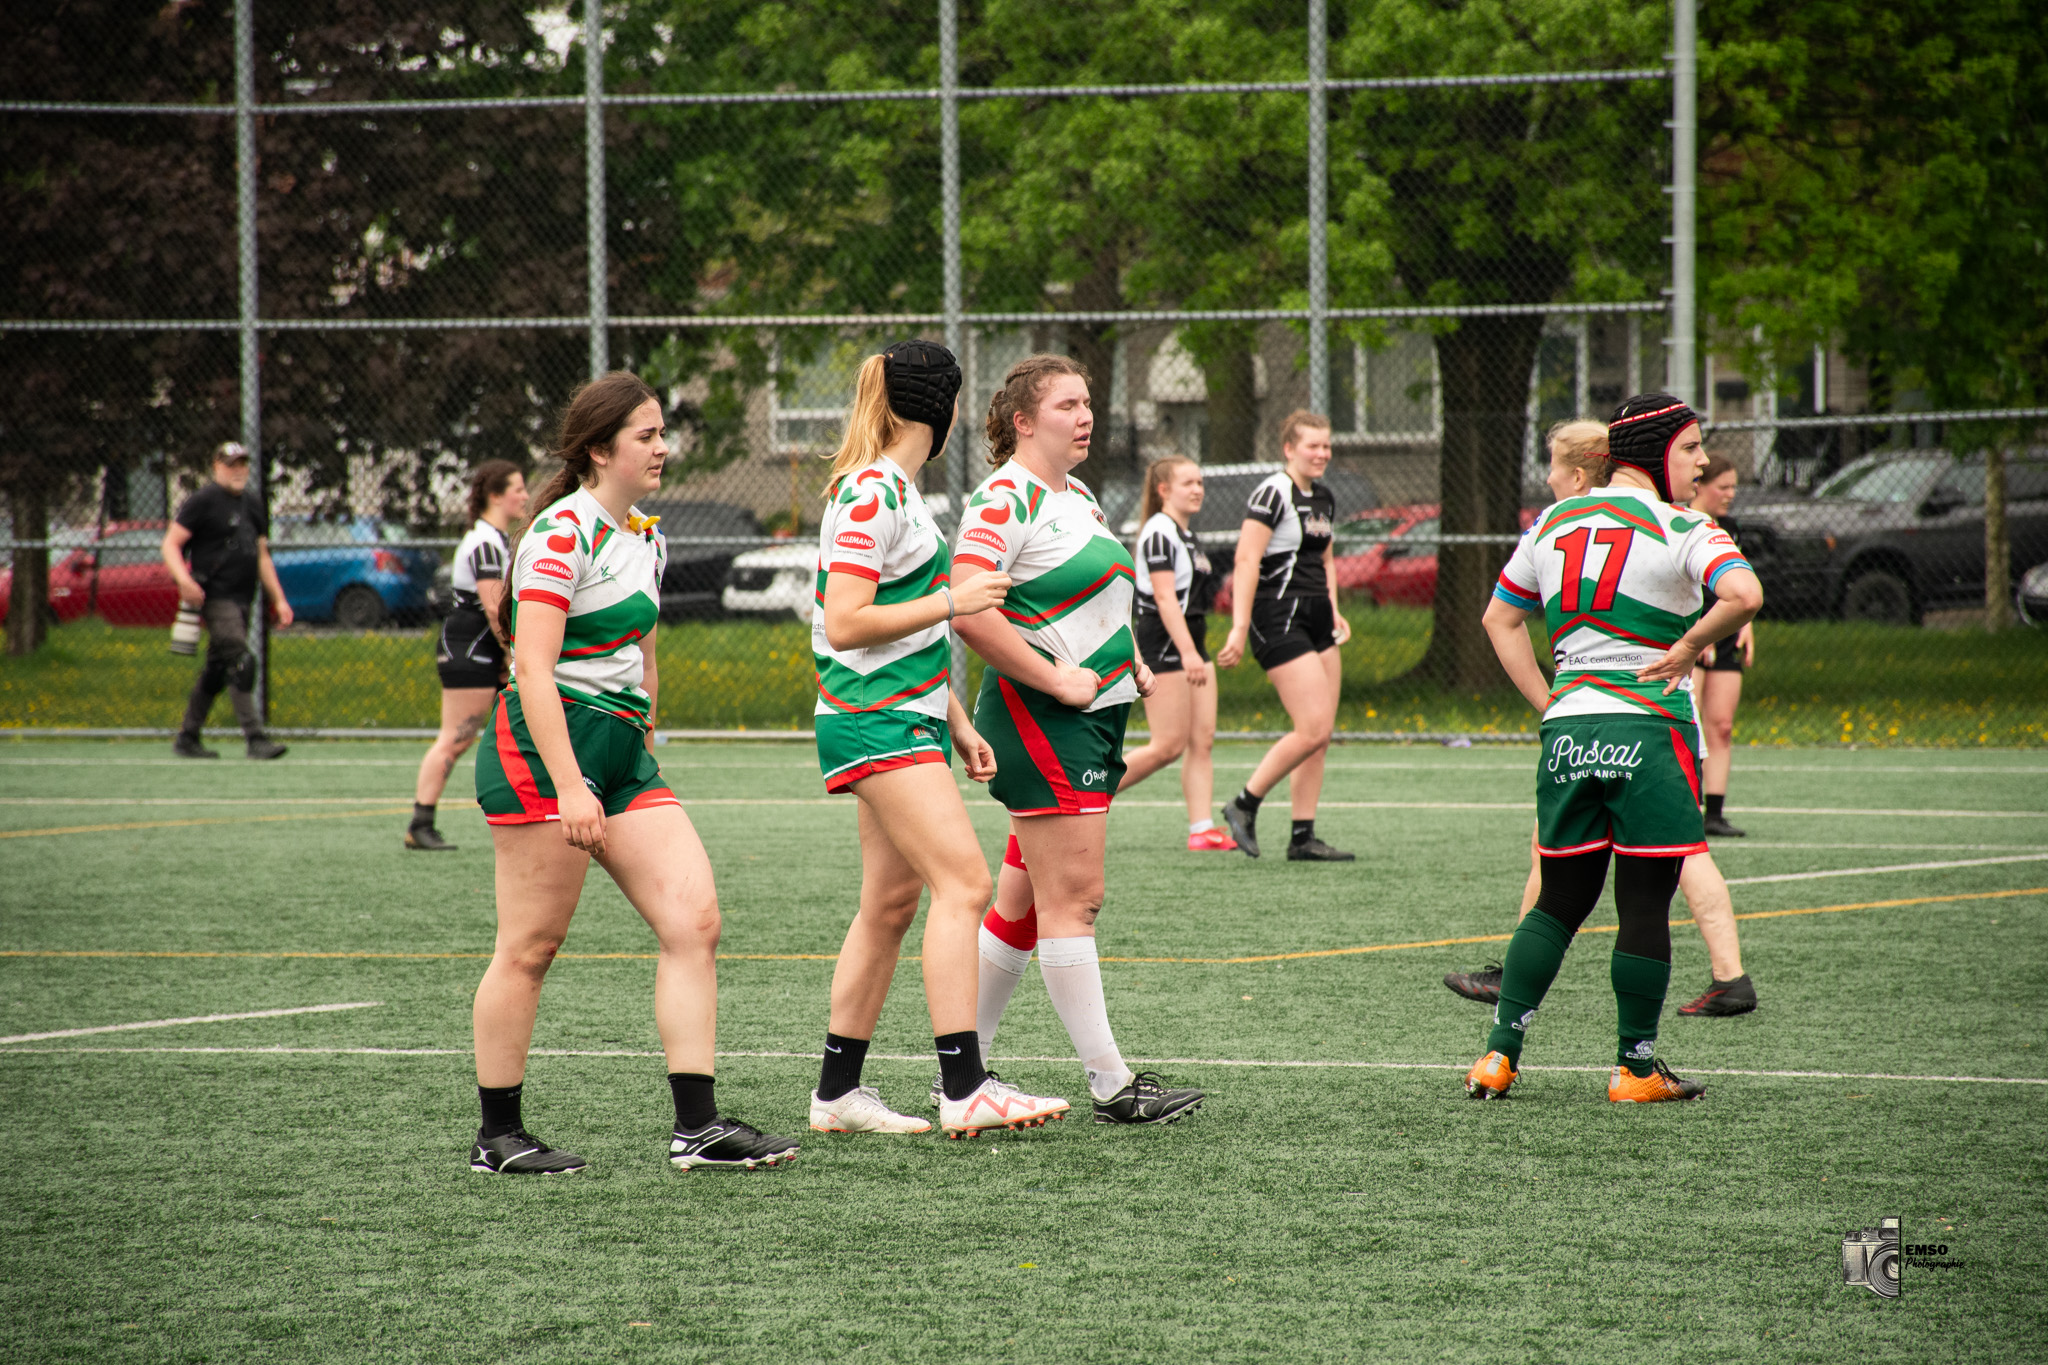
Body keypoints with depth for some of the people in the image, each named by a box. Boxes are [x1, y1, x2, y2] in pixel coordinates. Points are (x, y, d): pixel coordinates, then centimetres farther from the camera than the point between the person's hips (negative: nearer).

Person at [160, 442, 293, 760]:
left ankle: (188, 738, 22)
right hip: (216, 597, -8)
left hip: (242, 599, 8)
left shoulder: (254, 503, 17)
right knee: (241, 661, -18)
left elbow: (261, 555, 24)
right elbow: (170, 543, -9)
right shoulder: (203, 501, -6)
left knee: (217, 671, 12)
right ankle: (255, 738, -23)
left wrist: (278, 599, 19)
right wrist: (183, 579, -27)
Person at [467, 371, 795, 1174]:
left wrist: (644, 743, 23)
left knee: (694, 920, -3)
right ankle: (497, 1137, 7)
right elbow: (533, 667, -19)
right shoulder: (564, 532, -12)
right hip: (544, 748, -9)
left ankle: (696, 1126, -3)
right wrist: (570, 786, -25)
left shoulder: (645, 538, 15)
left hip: (623, 750, 9)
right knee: (529, 949, -3)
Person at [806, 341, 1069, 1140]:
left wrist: (957, 723, 23)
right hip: (875, 721, -10)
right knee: (964, 883, -17)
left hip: (906, 715, 10)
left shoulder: (897, 491, 17)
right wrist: (953, 602, -18)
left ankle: (838, 1091, 13)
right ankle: (964, 1089, -22)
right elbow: (845, 625, -20)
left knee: (892, 902, 9)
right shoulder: (871, 494, -14)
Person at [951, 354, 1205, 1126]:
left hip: (1095, 715, 10)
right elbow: (967, 611, -24)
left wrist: (1128, 663, 14)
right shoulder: (1004, 501, -13)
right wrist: (1056, 679, -20)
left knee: (1030, 901, 11)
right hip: (1041, 719, -10)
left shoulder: (1076, 496, 17)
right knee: (1073, 898, -8)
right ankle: (1111, 1086, -8)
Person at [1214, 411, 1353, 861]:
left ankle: (1303, 838, 9)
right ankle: (1244, 805, 0)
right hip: (1279, 617, -9)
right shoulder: (1273, 494, -12)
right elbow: (1246, 560, -18)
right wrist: (1240, 628, -23)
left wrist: (1333, 609, 16)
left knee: (1320, 735, 5)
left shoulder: (1323, 499, 15)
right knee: (1314, 729, -15)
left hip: (1314, 621, 9)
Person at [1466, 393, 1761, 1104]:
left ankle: (1498, 1055, 9)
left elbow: (1499, 619, 21)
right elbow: (1743, 594, -25)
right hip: (1650, 726, -5)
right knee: (1645, 906, 3)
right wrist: (1686, 649, -10)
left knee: (1559, 903, 14)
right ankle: (1635, 1066, 7)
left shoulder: (1553, 522, 12)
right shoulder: (1678, 529, -7)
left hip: (1568, 727, 6)